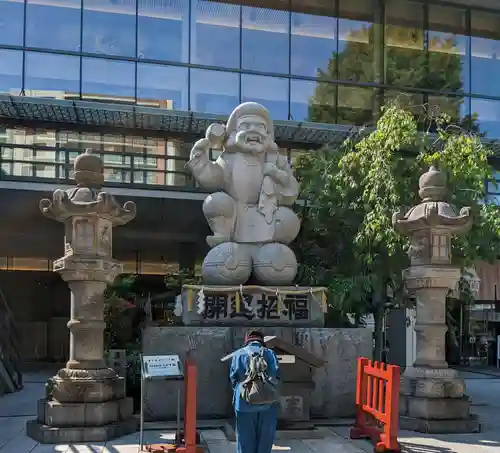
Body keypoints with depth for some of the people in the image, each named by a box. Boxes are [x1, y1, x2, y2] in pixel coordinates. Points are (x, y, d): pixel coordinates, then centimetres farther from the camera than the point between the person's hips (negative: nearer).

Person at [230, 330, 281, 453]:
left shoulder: (239, 354, 4)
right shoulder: (270, 353, 6)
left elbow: (233, 377, 1)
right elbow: (277, 375, 1)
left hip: (245, 402, -1)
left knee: (245, 438, 8)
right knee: (265, 438, 10)